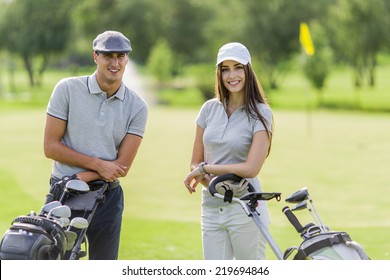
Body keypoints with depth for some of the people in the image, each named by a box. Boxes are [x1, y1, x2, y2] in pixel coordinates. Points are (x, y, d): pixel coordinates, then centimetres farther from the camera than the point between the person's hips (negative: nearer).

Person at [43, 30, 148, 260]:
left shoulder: (137, 107, -2)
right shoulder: (67, 89, -5)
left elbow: (122, 167, -5)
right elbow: (51, 147, -7)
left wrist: (81, 177, -17)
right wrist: (97, 164, -14)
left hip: (107, 196, 2)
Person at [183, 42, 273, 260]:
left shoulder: (260, 113, -5)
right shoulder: (210, 109, 8)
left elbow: (251, 168, -14)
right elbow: (196, 162, 11)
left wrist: (205, 169, -8)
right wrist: (208, 181, -11)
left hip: (245, 209, -4)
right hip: (212, 207, 4)